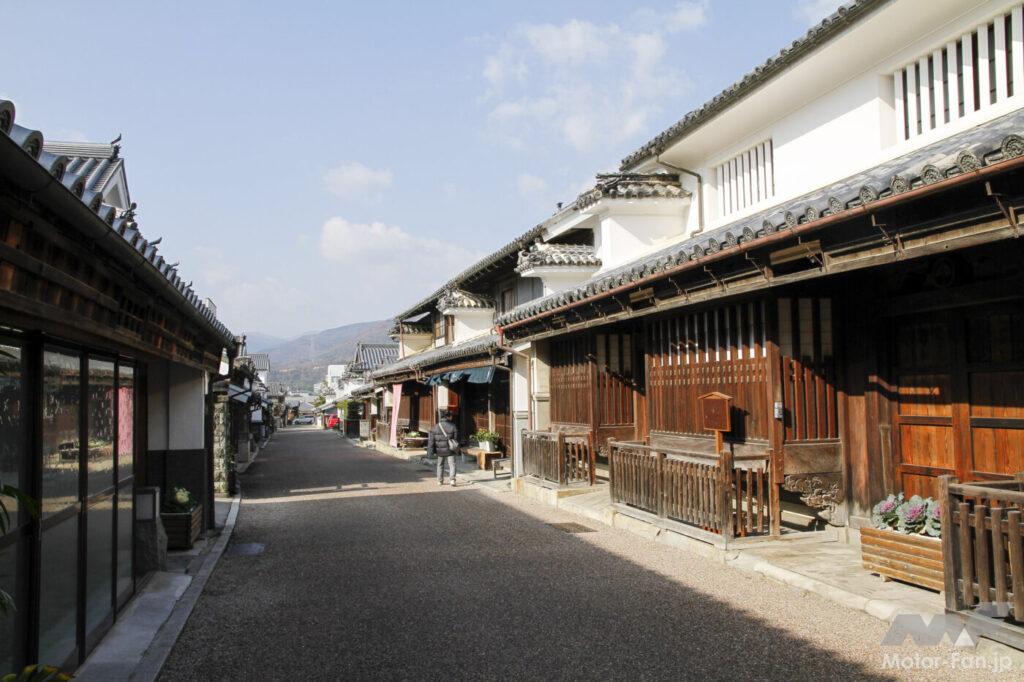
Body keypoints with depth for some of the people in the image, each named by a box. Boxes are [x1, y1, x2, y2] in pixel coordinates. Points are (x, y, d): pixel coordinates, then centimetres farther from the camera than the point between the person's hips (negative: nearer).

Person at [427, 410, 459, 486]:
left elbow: (431, 440, -3)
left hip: (440, 451, 2)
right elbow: (456, 439, 0)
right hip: (450, 451, -2)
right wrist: (456, 450, 12)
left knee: (440, 465, 18)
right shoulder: (453, 427, -7)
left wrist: (431, 452, 1)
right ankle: (452, 479, -15)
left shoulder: (435, 427, -3)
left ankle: (440, 481, 23)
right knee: (452, 465, 2)